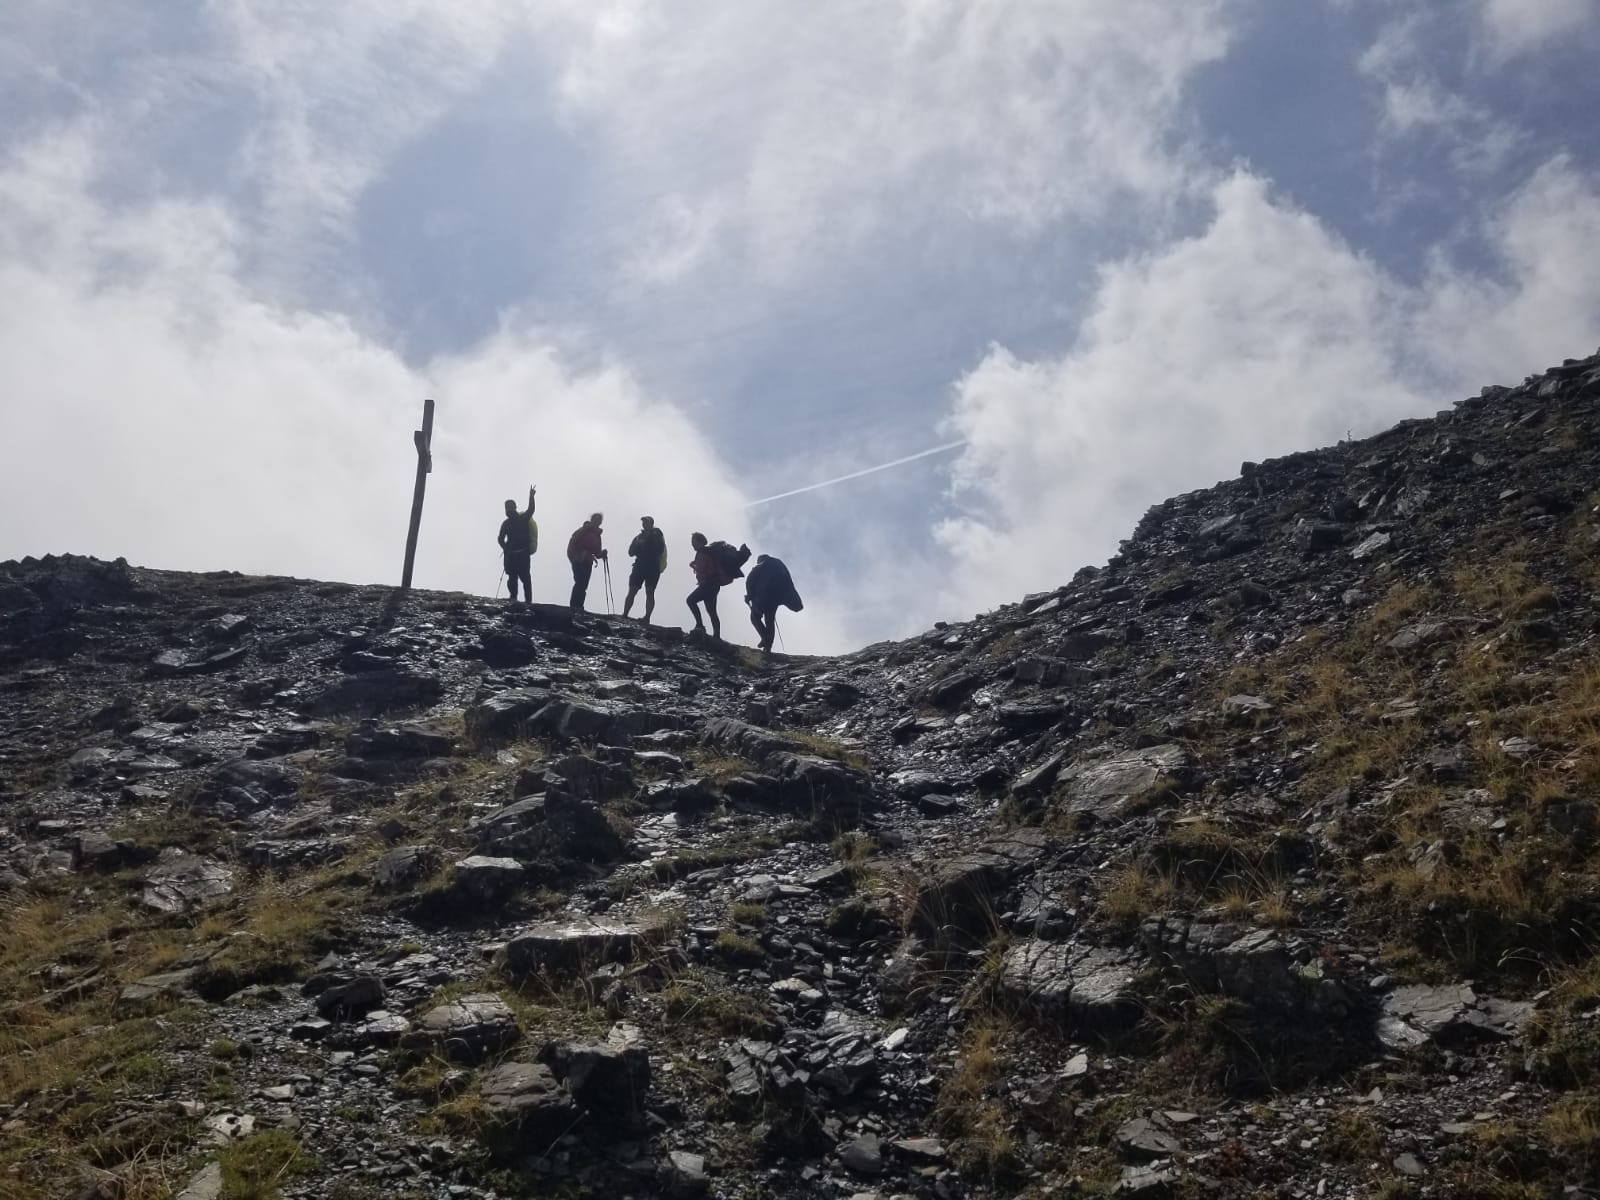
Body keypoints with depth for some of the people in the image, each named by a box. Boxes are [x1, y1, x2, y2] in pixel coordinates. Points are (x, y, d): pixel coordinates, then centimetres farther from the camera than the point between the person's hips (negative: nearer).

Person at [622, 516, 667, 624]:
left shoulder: (656, 535, 5)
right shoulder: (639, 536, 17)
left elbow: (659, 549, -10)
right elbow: (631, 551, 11)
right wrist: (638, 544, -8)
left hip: (653, 567, -4)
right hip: (640, 566, 4)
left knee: (650, 592, -4)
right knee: (632, 591, -2)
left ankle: (647, 618, -7)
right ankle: (624, 615, -7)